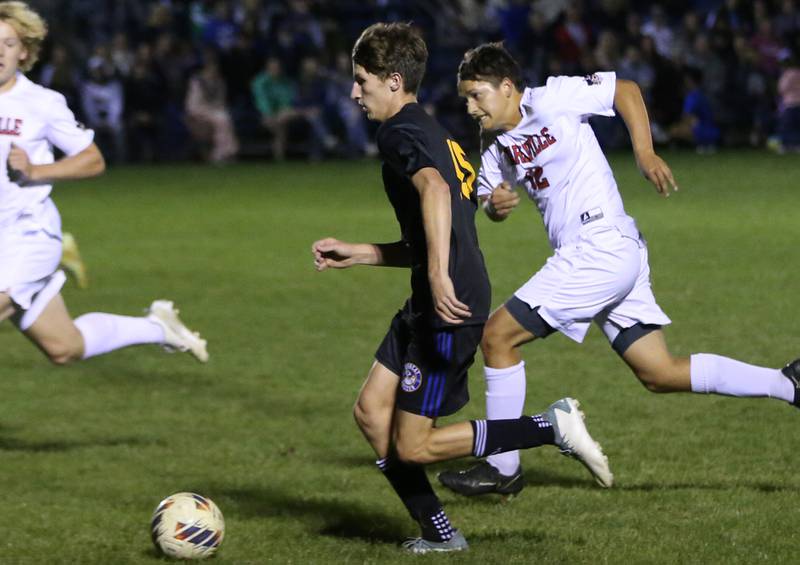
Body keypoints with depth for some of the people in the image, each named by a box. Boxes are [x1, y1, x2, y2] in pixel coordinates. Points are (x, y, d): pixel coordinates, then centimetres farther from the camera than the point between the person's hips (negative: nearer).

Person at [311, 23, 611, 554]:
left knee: (412, 447, -5)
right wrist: (356, 253, 27)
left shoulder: (400, 132, -9)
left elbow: (434, 189, -31)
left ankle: (552, 427, -4)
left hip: (449, 309, -10)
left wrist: (439, 275, -40)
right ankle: (439, 534, 14)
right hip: (426, 308, 10)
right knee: (371, 411, 10)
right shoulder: (438, 137, 22)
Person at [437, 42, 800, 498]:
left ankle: (502, 467, 1)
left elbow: (625, 89, -3)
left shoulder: (548, 101, -7)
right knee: (660, 374, 8)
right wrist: (495, 205, -1)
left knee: (497, 336, -7)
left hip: (601, 248, -10)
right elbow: (490, 198, 23)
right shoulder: (496, 145, 16)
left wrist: (645, 153, -14)